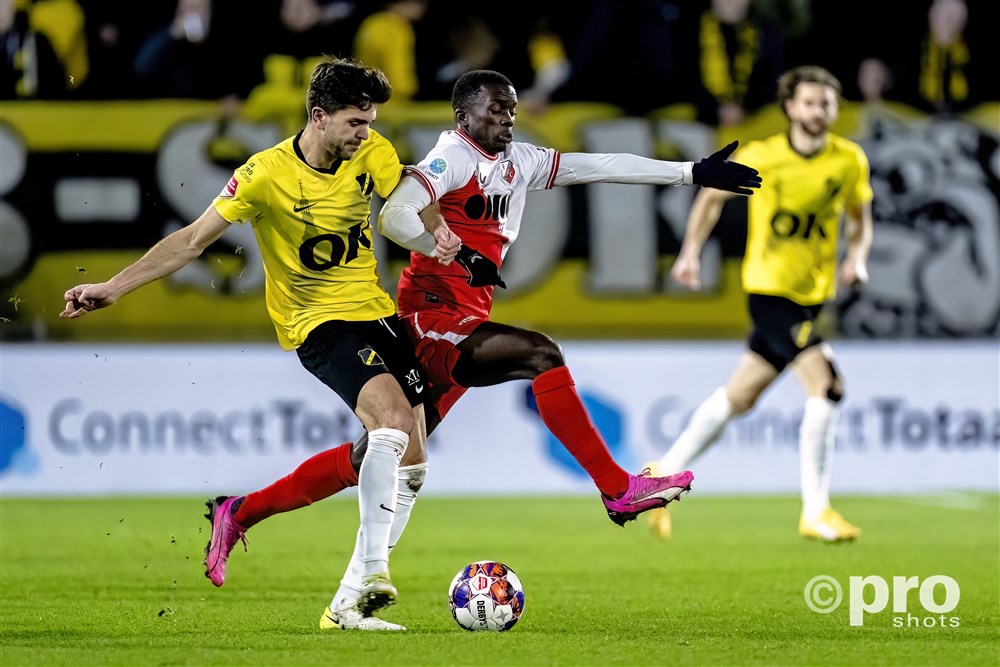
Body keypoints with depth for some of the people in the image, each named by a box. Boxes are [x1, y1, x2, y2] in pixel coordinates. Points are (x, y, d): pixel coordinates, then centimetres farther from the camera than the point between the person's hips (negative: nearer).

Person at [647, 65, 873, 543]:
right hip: (768, 286, -5)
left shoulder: (850, 161, -1)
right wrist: (691, 251, 2)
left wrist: (857, 259, -5)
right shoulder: (761, 158, -8)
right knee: (825, 383, -20)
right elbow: (713, 195, 8)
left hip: (812, 294, 5)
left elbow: (860, 220, 14)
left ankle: (666, 472, 31)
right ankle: (815, 512, -13)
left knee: (739, 396, 14)